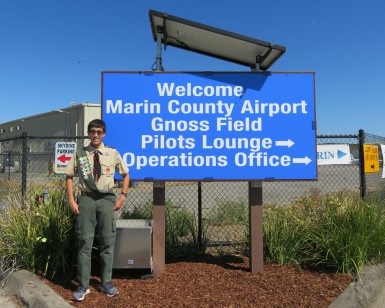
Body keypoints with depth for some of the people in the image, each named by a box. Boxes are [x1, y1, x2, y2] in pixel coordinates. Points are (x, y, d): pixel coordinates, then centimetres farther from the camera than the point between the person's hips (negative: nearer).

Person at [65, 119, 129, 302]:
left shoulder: (113, 154, 1)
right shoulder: (80, 154, 1)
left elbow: (125, 175, 12)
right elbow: (69, 176, 6)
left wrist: (122, 196, 3)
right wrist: (72, 201, -2)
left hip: (107, 199, 1)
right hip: (86, 199, 0)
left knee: (108, 240, 6)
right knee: (85, 241, 1)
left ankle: (106, 282, 21)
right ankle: (83, 285, 12)